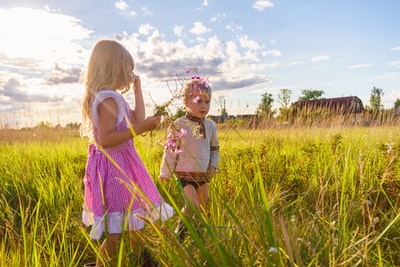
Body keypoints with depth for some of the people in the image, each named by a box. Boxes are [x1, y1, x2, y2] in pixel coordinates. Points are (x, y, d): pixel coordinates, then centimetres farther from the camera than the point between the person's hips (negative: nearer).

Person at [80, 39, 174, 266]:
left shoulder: (113, 98, 11)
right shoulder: (108, 98, -19)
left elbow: (138, 120, 7)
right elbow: (104, 140, -27)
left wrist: (138, 88, 11)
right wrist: (141, 128, -29)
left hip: (122, 165, 11)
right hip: (113, 167, -11)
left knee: (135, 221, 22)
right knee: (116, 233, 0)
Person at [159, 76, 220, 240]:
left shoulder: (210, 126, 4)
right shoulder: (178, 126, -10)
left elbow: (215, 148, 16)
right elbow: (170, 151, -6)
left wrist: (214, 165, 3)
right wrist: (165, 173, -4)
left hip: (204, 175, 5)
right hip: (184, 174, -5)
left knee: (202, 208, 12)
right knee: (193, 205, -13)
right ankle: (180, 230, 13)